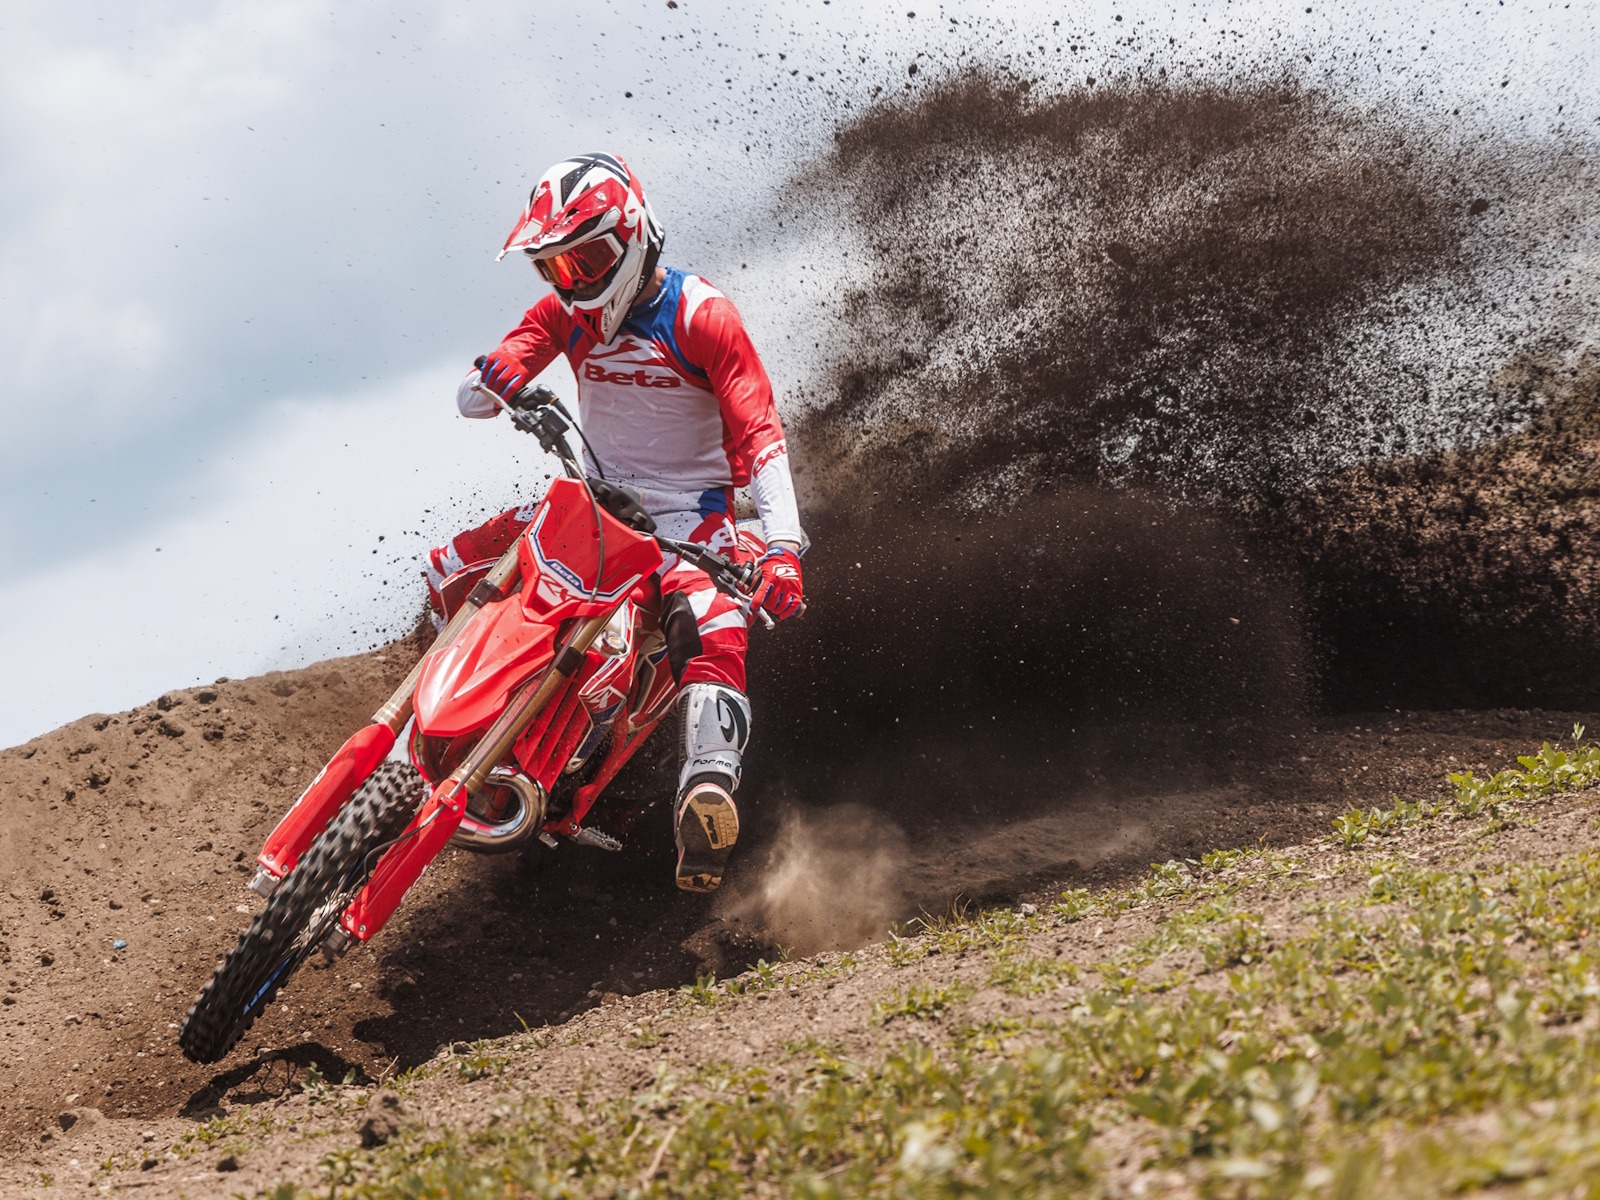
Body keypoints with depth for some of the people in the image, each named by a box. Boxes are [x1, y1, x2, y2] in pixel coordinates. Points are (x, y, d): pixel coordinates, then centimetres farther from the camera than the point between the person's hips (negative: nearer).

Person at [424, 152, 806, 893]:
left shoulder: (702, 316, -12)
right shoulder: (565, 313, 3)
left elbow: (759, 435, -19)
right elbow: (472, 394, -5)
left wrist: (783, 546, -33)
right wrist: (492, 381, -33)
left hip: (689, 513, -6)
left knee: (715, 631, -34)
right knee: (450, 573, -5)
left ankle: (707, 789, -49)